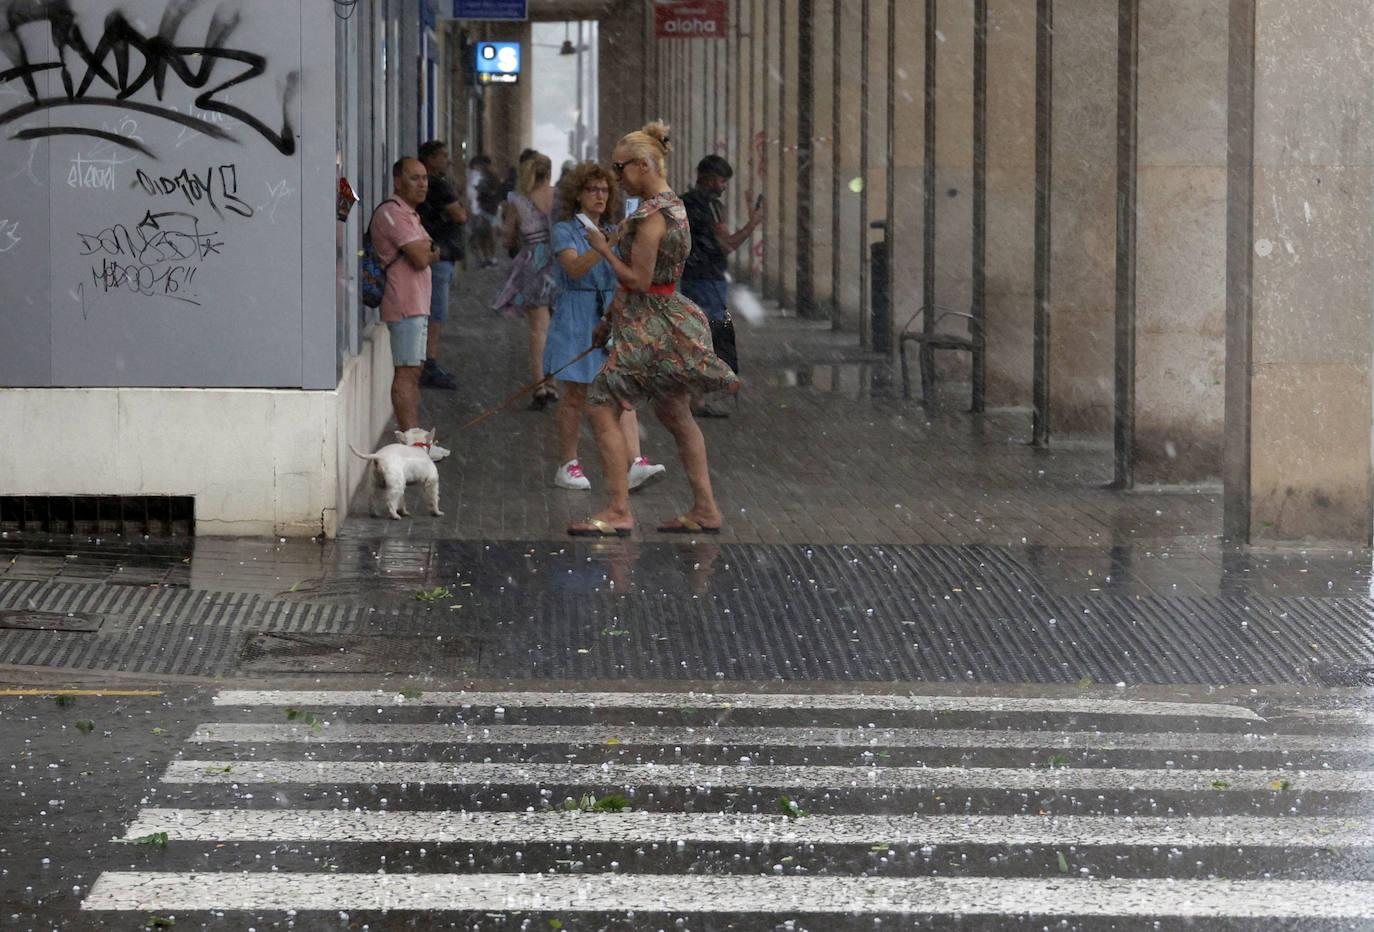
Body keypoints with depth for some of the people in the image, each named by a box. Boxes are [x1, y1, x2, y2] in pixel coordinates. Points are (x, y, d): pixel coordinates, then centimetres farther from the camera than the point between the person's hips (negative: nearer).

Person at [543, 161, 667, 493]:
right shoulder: (564, 231, -2)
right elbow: (575, 268, -20)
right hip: (575, 319, -4)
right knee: (576, 396, -1)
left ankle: (635, 465, -17)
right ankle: (568, 466, 10)